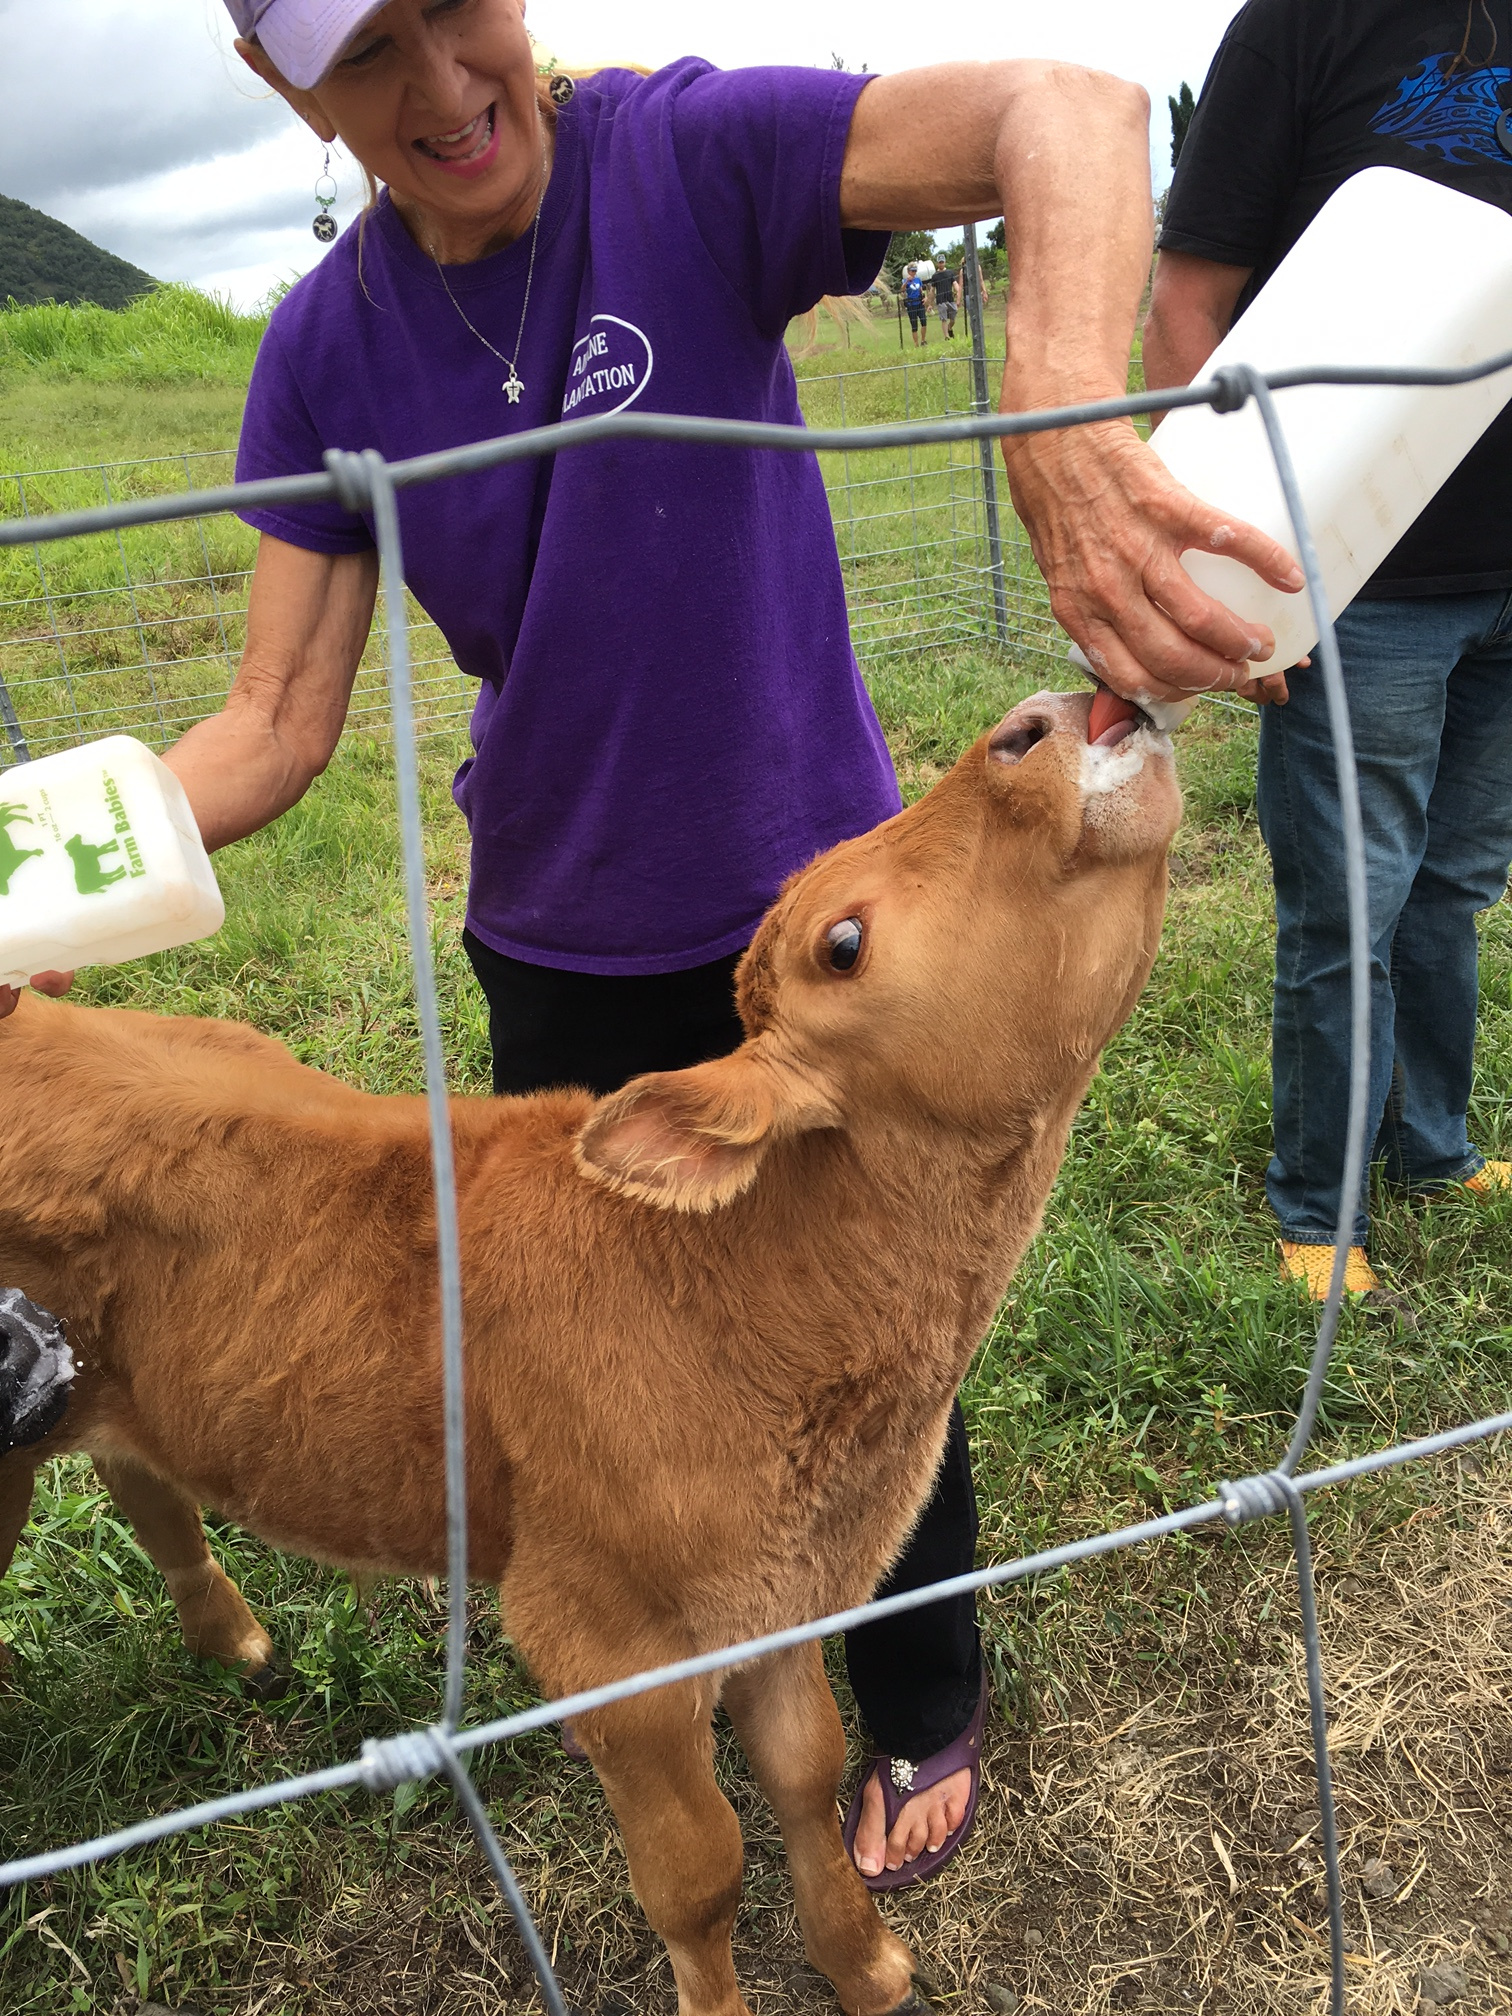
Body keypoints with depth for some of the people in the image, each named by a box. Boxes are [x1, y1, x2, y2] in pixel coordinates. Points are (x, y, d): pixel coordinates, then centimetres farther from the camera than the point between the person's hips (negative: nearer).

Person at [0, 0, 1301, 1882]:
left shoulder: (691, 156, -15)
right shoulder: (326, 350, -4)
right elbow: (278, 722, -7)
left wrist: (1064, 412, -51)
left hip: (808, 905, -3)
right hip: (558, 947, 4)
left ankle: (924, 1706, 42)